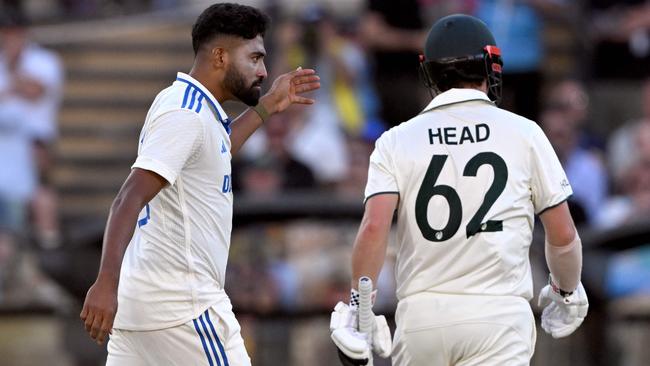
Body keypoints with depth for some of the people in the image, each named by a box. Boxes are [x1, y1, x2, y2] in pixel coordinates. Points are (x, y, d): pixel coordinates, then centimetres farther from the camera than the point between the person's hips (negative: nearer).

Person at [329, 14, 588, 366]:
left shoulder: (397, 141, 6)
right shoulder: (523, 133, 5)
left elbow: (374, 227, -7)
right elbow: (563, 235, 6)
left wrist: (357, 307, -3)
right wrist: (568, 292, 24)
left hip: (420, 312, 2)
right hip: (498, 313, -2)